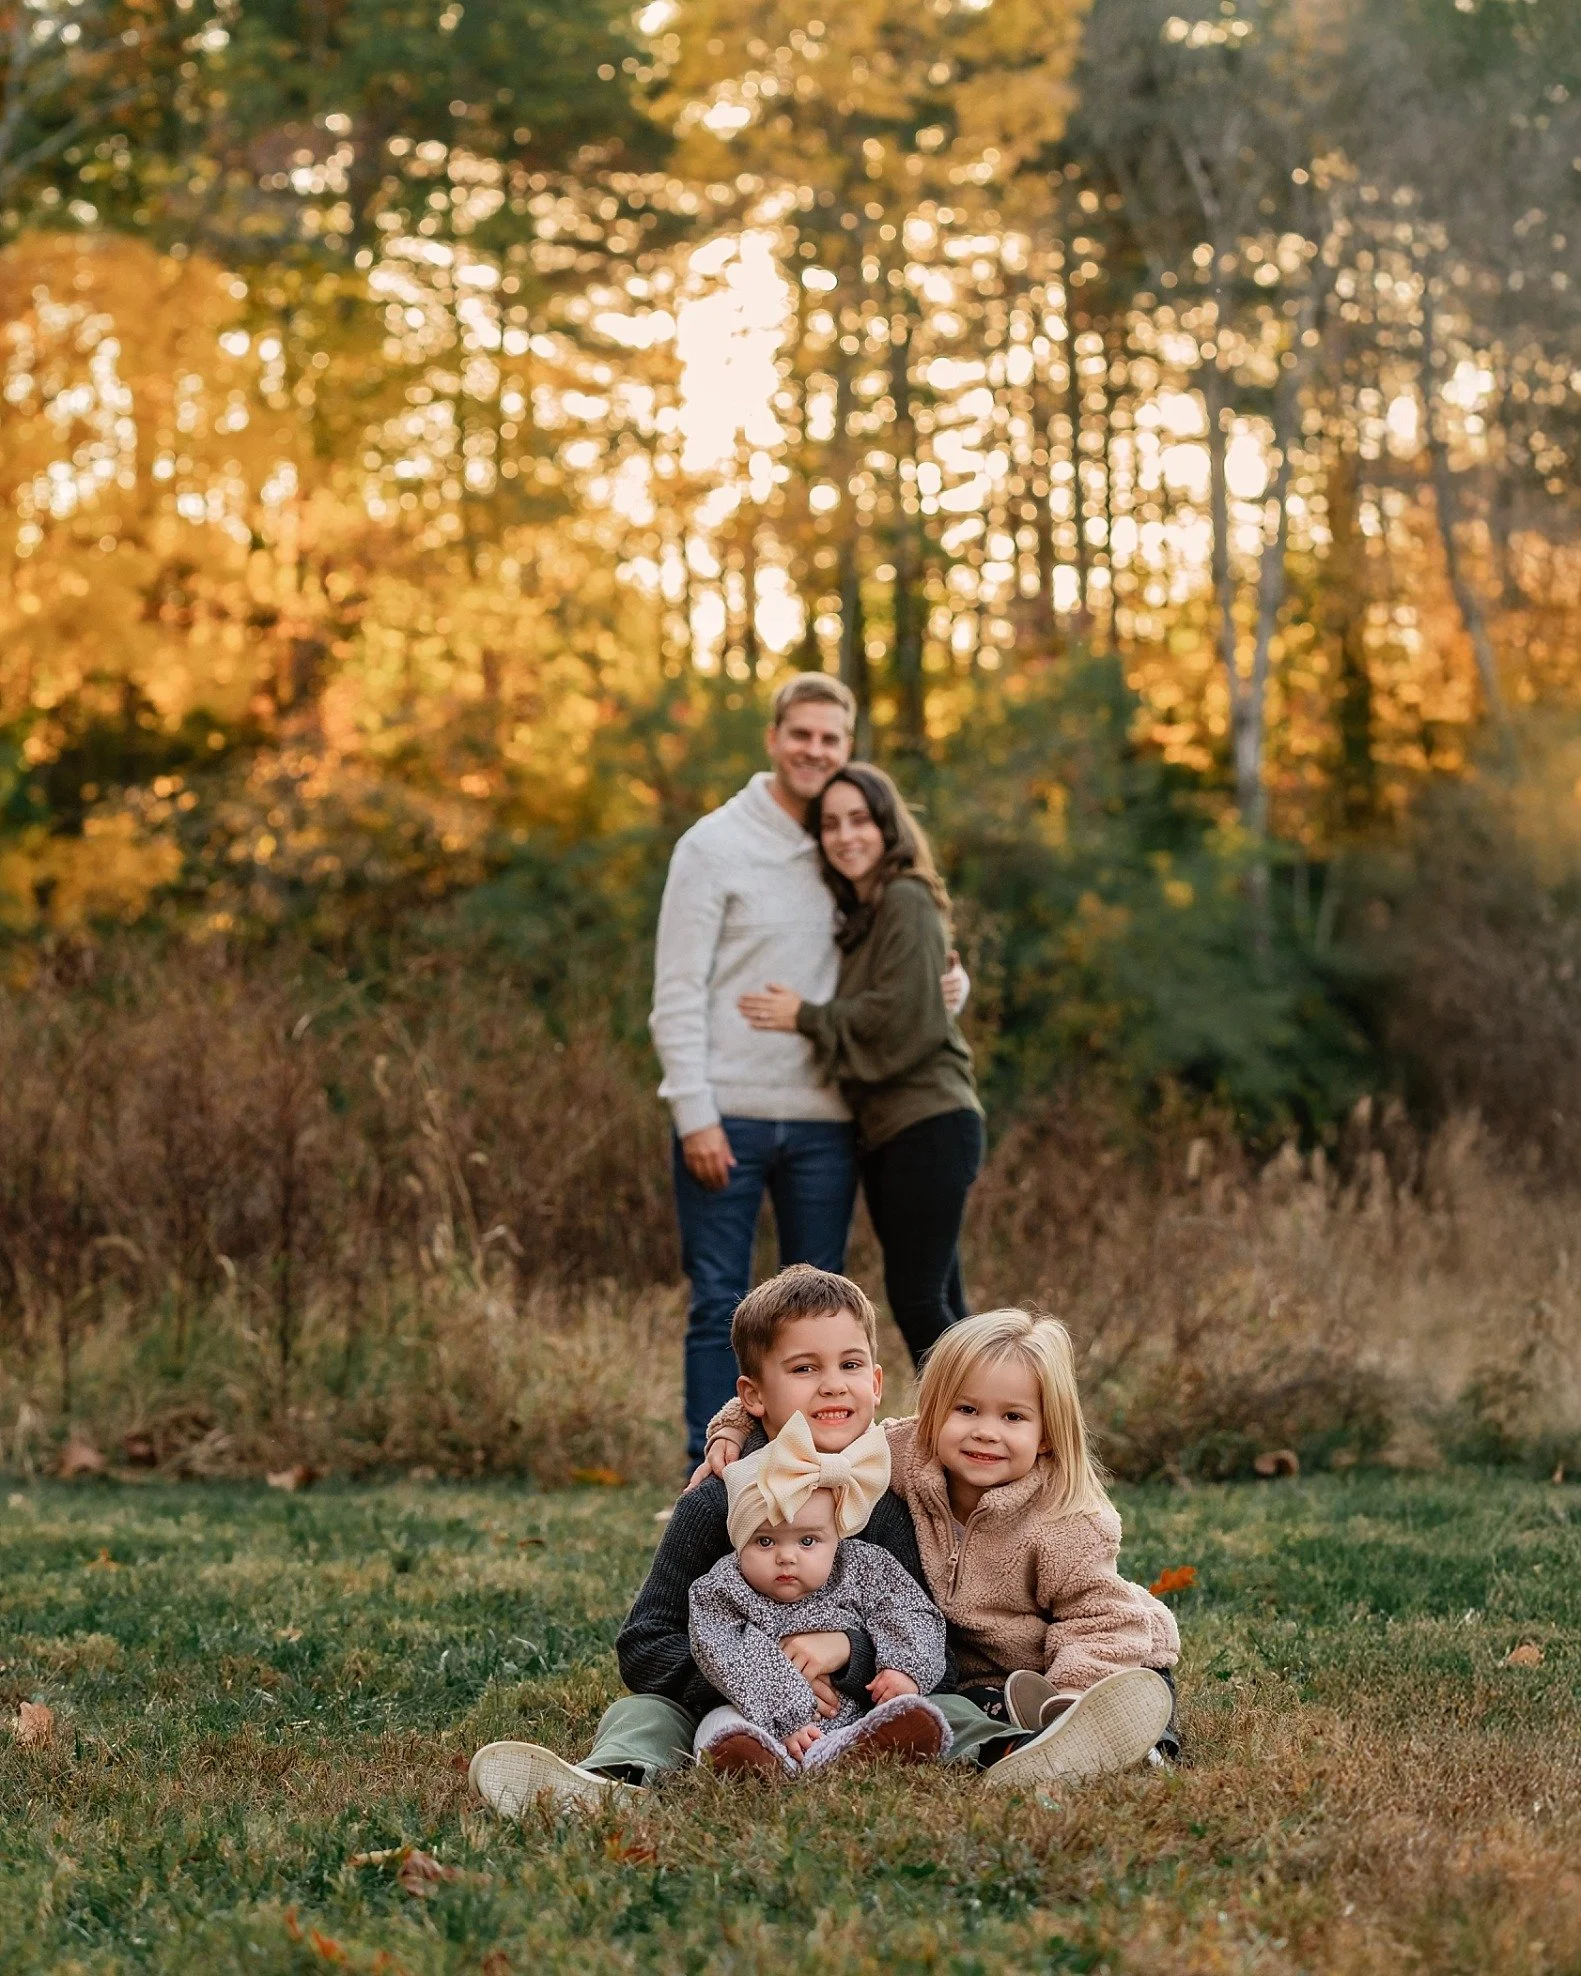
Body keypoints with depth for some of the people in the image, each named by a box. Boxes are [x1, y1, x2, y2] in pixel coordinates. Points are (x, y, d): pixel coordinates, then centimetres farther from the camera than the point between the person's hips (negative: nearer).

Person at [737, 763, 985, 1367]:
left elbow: (902, 1020, -18)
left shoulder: (906, 901, -9)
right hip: (886, 1133, 9)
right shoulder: (858, 914, 18)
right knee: (936, 1306, 11)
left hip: (927, 1126, -9)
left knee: (917, 1300, -10)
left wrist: (806, 1017, -11)